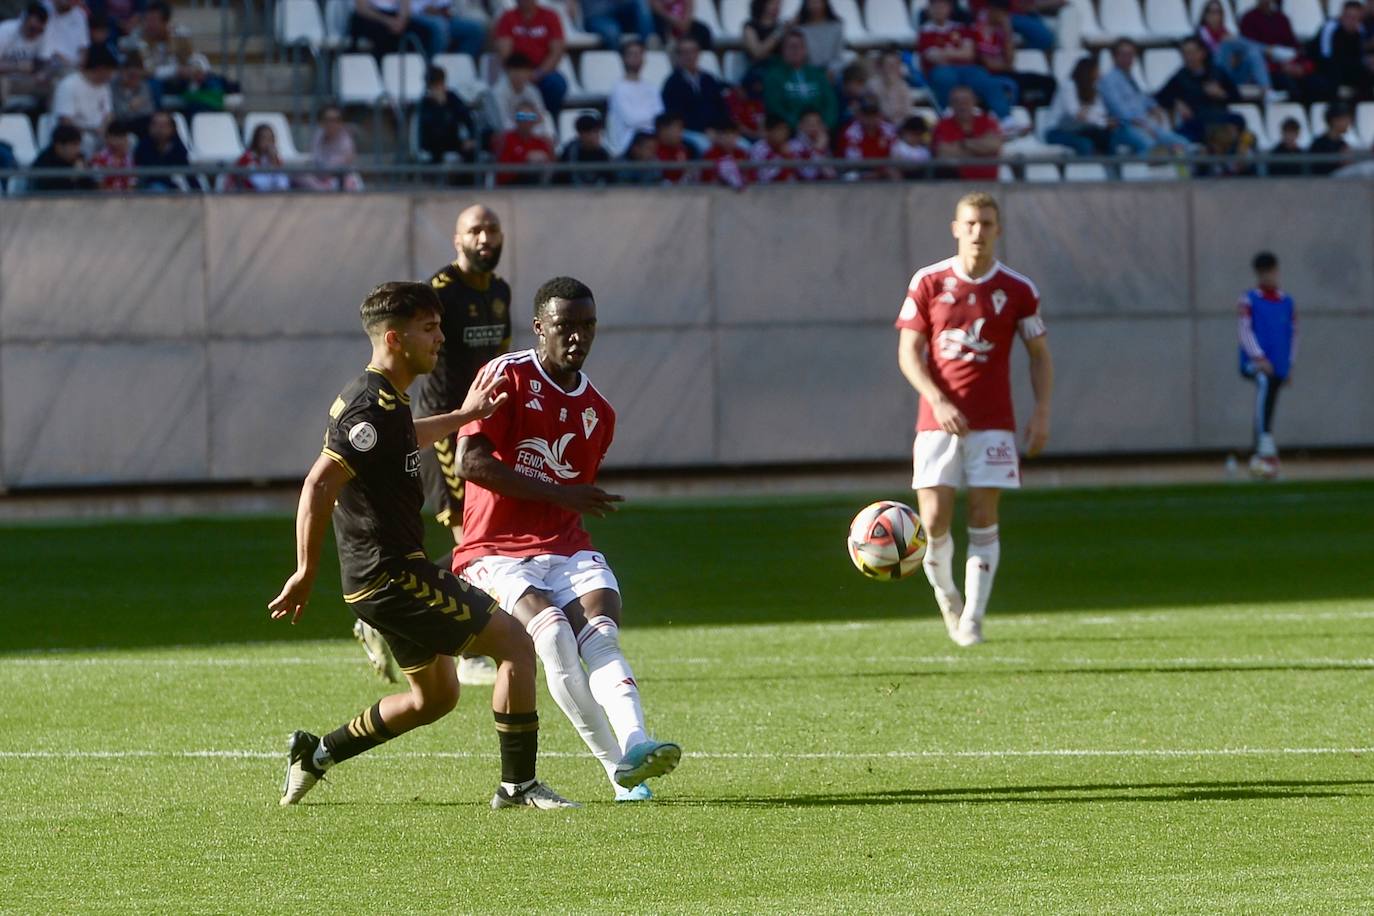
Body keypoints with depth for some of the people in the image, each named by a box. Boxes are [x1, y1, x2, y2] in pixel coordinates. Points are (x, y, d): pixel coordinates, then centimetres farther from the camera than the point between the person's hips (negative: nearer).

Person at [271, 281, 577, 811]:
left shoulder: (383, 398, 13)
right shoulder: (372, 408, -19)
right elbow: (318, 487, -25)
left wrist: (462, 416, 45)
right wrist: (306, 573, -23)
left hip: (377, 582, 11)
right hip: (392, 574, -11)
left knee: (436, 696, 21)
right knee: (515, 643, -9)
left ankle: (316, 753, 23)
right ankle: (518, 784, -7)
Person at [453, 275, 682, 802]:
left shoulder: (598, 414, 15)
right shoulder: (508, 377, -4)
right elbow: (470, 462, -15)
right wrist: (561, 496, -15)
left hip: (565, 549, 5)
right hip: (497, 551, -5)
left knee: (600, 632, -24)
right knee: (552, 630, -29)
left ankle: (636, 745, -44)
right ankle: (621, 771, -28)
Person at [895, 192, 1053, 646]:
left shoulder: (1018, 290, 2)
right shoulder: (928, 283, 1)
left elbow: (1040, 355, 9)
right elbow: (909, 352, 0)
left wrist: (1042, 414, -3)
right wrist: (938, 402, -14)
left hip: (993, 425, 0)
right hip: (938, 419, 0)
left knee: (983, 520, -5)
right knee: (934, 523, -6)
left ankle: (973, 619, 0)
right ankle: (946, 594, 22)